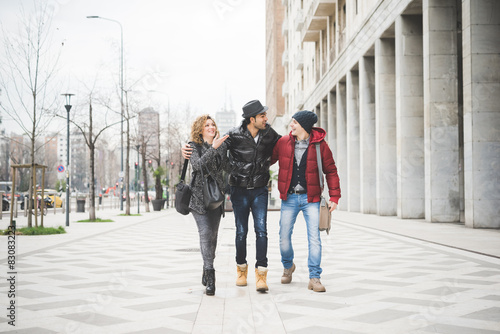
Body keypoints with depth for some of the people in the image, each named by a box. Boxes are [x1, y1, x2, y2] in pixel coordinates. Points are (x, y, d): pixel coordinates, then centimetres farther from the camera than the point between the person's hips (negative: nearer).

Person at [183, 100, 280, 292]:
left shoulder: (269, 133, -1)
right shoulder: (235, 136, -12)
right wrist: (190, 151, -22)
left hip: (260, 190, 2)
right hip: (239, 191, -2)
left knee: (261, 230, -9)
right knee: (241, 232, 5)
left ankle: (261, 273, -7)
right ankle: (241, 269, 25)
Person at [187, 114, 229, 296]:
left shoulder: (220, 147, 11)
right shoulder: (194, 147, -1)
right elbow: (198, 165, -19)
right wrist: (213, 148, -25)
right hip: (199, 197, -4)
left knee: (213, 234, 6)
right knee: (206, 233, -16)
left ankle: (206, 273, 21)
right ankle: (210, 276, -19)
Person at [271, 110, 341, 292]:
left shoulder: (320, 145, -4)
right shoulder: (283, 142, 0)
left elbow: (330, 171, 1)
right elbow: (268, 160, 13)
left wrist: (334, 197, -4)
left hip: (311, 198, -2)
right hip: (289, 198, 2)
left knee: (314, 238, -6)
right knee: (284, 237, 6)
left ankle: (314, 278, 2)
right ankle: (288, 266, 35)